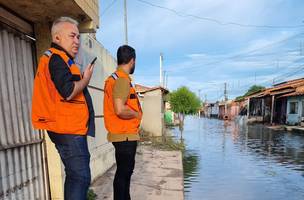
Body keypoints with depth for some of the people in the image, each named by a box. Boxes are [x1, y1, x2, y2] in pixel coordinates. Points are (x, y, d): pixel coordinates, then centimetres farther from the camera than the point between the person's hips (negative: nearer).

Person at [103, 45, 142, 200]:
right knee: (124, 172, 4)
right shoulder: (123, 79, -18)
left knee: (125, 171, 21)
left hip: (123, 134, 10)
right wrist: (136, 114, -11)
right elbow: (120, 110, -29)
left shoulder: (113, 78, 13)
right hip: (125, 135, -10)